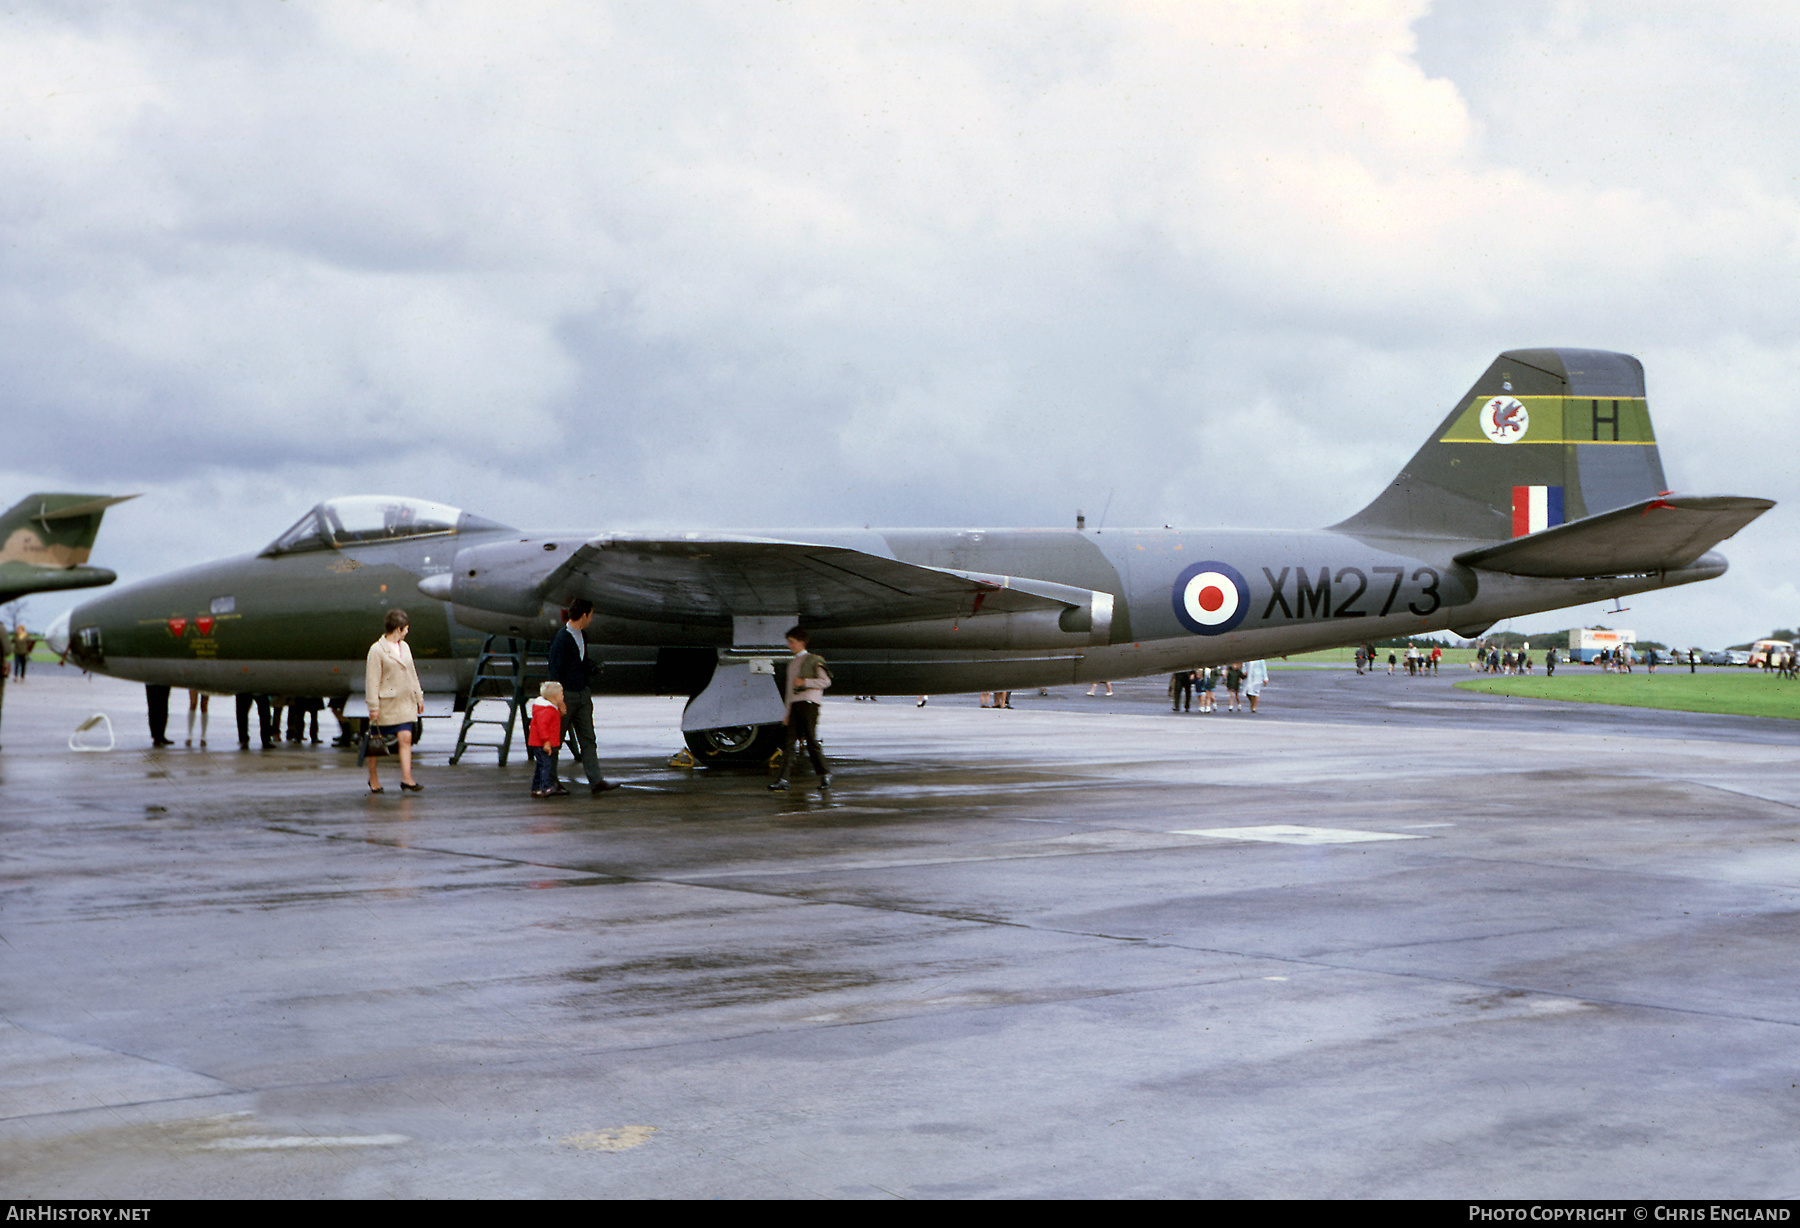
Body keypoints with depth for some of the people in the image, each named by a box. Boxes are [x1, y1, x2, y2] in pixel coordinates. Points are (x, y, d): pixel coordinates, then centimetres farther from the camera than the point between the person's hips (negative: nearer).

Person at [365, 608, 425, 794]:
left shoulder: (404, 647, 12)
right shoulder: (377, 650, -11)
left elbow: (412, 674, 19)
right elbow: (372, 680, -12)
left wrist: (419, 698, 19)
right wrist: (373, 706, -15)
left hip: (404, 702, 6)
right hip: (385, 703, -6)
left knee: (406, 739, -5)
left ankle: (406, 779, -8)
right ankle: (373, 778, 19)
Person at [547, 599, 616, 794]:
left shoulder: (582, 636, 11)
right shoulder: (561, 639, -16)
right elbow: (555, 672, -17)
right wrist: (560, 701, -19)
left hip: (582, 695, 8)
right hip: (566, 695, -8)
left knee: (588, 739, 0)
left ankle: (596, 782, -6)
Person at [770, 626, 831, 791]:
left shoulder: (813, 660, 2)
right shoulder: (791, 663, 23)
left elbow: (826, 681, -6)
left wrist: (804, 682, -14)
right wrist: (787, 714, 22)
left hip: (809, 703, -6)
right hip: (794, 705, 6)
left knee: (811, 741, -6)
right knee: (789, 742, -4)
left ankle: (825, 775, 8)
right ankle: (783, 780, -12)